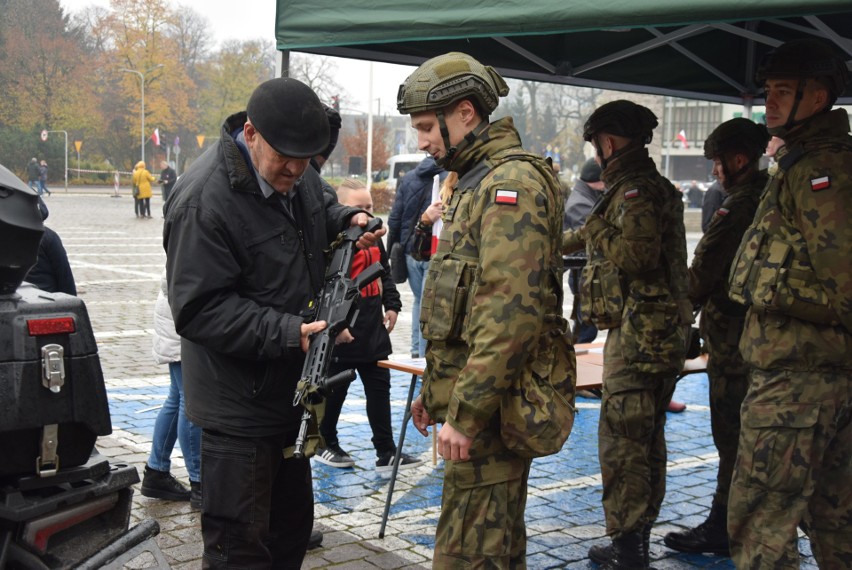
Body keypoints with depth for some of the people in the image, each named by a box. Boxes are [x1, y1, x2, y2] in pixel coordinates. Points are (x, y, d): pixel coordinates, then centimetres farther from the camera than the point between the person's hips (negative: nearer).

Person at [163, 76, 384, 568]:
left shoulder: (296, 173, 3)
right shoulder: (204, 200, -23)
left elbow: (322, 207, 25)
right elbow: (200, 310, -25)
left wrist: (349, 220, 2)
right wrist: (288, 333, -32)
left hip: (291, 392, 9)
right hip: (239, 406, -8)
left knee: (293, 526, 22)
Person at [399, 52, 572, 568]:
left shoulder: (512, 182, -16)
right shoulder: (478, 182, 19)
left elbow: (511, 310, -25)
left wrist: (465, 412, -24)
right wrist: (435, 391, 23)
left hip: (490, 408, -11)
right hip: (475, 400, 11)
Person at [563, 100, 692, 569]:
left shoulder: (635, 190, -13)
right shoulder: (658, 188, 19)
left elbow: (636, 256, -27)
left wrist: (596, 230, -10)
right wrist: (563, 241, 50)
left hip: (638, 335, -10)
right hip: (661, 336, 10)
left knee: (622, 441, -8)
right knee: (647, 441, 15)